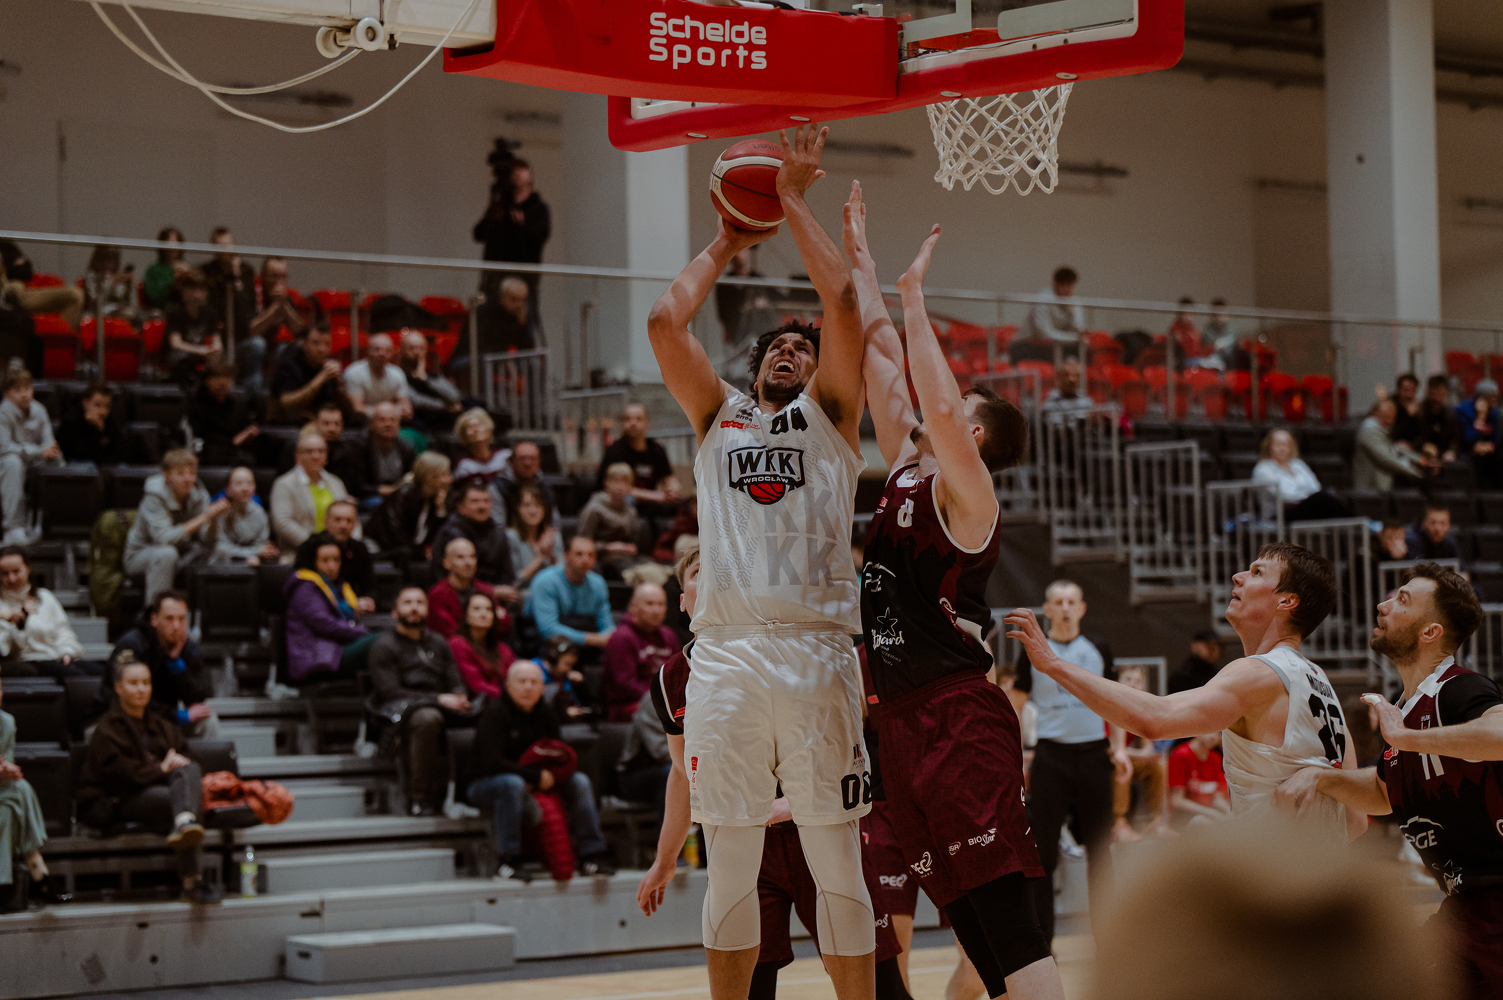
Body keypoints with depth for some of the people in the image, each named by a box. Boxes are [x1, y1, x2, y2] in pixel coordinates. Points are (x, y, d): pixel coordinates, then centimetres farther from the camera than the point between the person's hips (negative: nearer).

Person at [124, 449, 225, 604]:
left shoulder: (198, 494, -8)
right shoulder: (155, 497, -23)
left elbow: (207, 540, -15)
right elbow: (163, 537, -38)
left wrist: (214, 519, -36)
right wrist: (203, 518, -40)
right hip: (139, 555, -6)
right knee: (166, 553, -37)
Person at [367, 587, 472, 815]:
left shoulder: (438, 644, 25)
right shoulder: (384, 645, 6)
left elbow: (455, 683, 18)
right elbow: (390, 691, -7)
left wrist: (459, 700, -9)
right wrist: (437, 699, -16)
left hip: (440, 707, 6)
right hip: (397, 711, -6)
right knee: (428, 717, -41)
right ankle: (420, 798, -34)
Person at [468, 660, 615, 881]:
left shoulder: (545, 712, 5)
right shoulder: (495, 712, -16)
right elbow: (492, 763, -24)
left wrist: (550, 775, -16)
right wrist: (536, 776, -23)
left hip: (535, 785, 7)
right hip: (487, 785, -6)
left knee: (579, 781, -11)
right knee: (512, 784, -40)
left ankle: (591, 855, -13)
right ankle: (508, 861, -36)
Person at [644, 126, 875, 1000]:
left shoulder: (831, 413, 14)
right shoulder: (719, 413, 20)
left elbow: (843, 303, 1)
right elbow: (665, 322, 9)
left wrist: (795, 202, 9)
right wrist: (725, 246, 20)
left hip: (816, 649, -2)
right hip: (724, 650, 2)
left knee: (837, 863, 1)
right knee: (731, 866, 7)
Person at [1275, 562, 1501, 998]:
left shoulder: (1461, 692, -18)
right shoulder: (1405, 706, 11)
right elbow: (1384, 792, 27)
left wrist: (1404, 737, -33)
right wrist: (1320, 778, 8)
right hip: (1464, 903, 9)